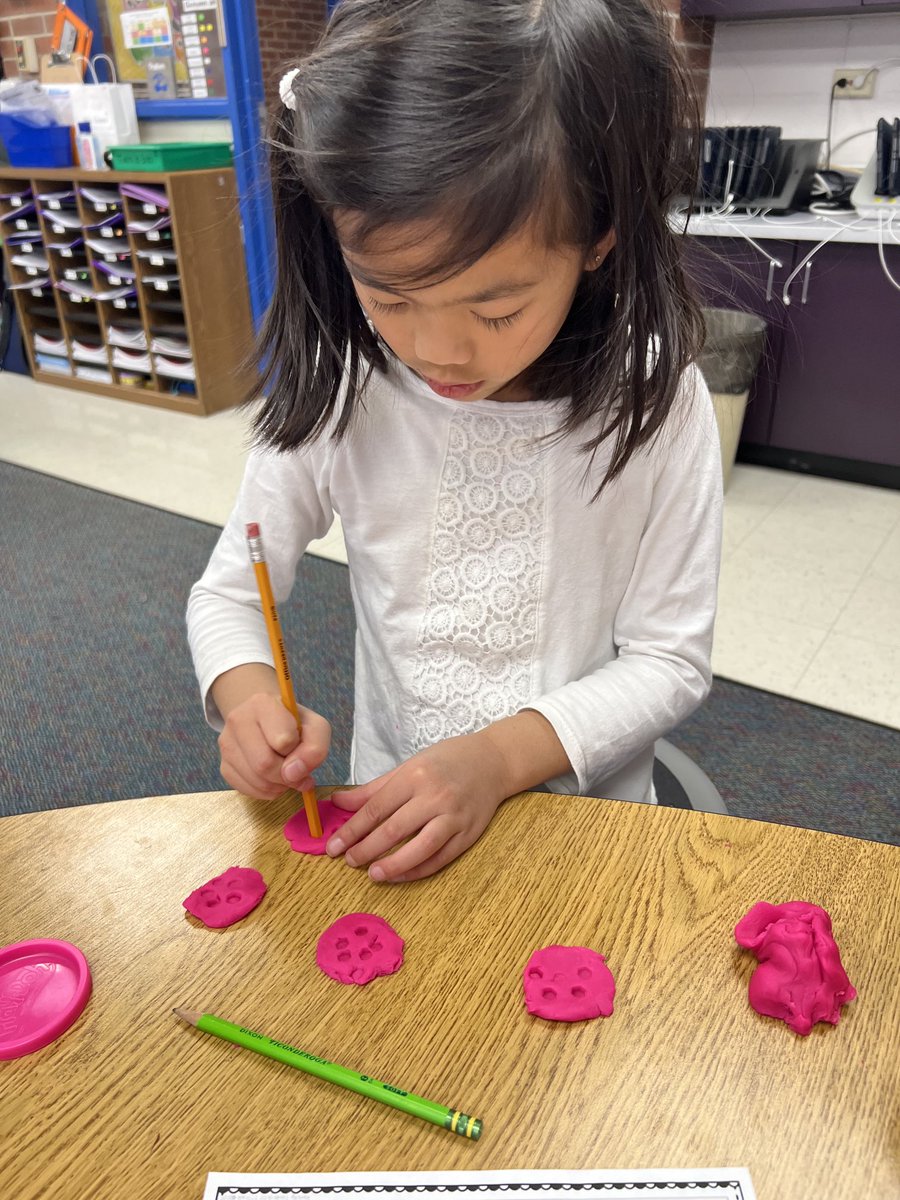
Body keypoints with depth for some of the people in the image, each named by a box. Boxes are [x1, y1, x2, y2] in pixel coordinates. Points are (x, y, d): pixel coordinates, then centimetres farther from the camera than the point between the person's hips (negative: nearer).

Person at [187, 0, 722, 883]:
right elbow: (227, 595, 0)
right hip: (392, 829, 1)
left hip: (586, 817, 0)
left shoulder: (656, 404, -14)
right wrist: (248, 696, -20)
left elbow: (669, 661, -9)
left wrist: (498, 757, -22)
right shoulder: (335, 397, -11)